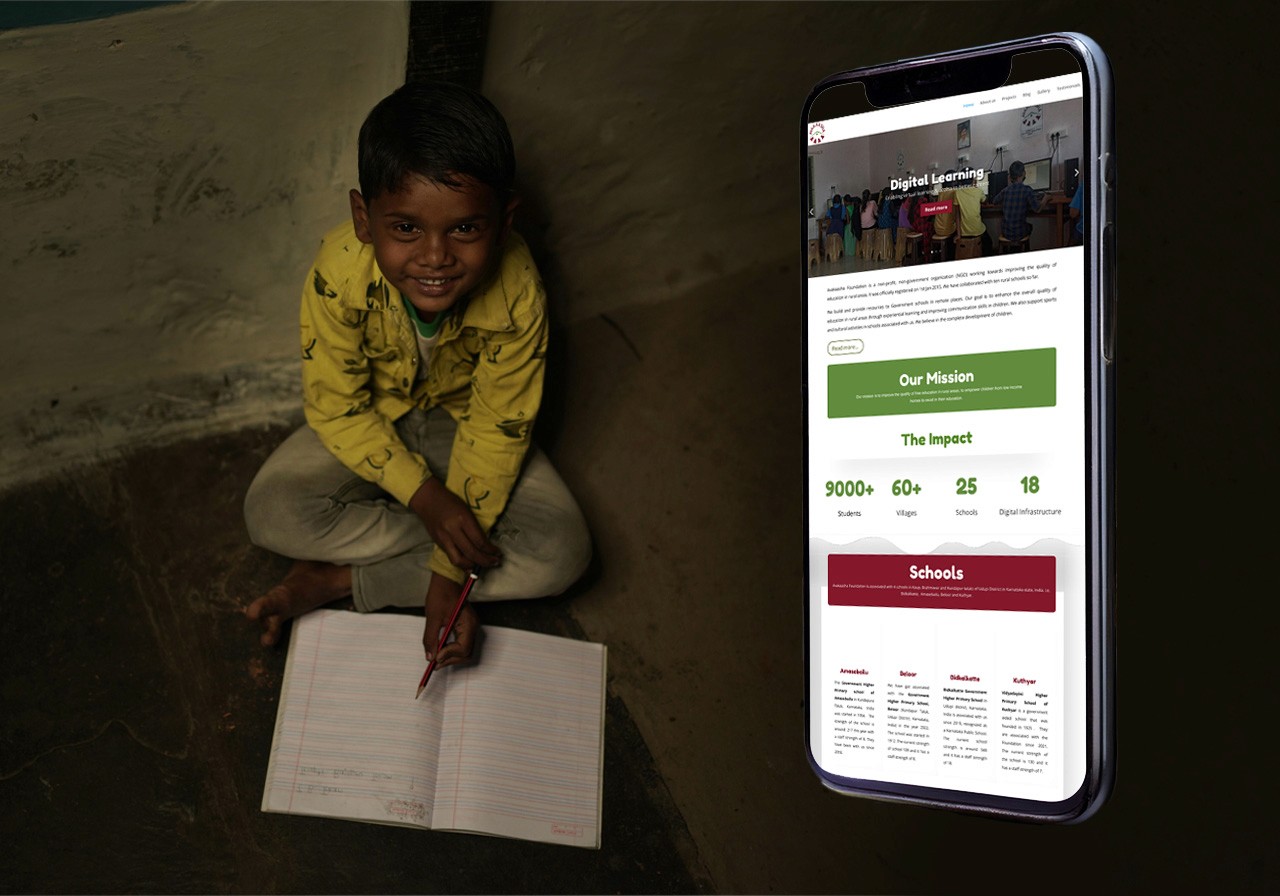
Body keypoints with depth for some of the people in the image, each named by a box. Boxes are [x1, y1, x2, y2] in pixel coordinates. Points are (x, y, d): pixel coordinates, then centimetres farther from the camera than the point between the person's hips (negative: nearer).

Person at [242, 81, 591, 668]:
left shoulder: (516, 293, -31)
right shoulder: (340, 274, -32)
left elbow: (496, 428, -23)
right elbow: (337, 408, -19)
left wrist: (451, 572, -26)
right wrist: (425, 496, -29)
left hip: (463, 421, 0)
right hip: (367, 422, 0)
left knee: (564, 551, -18)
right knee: (272, 513, -24)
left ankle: (338, 580, -14)